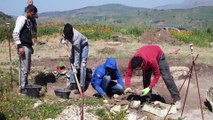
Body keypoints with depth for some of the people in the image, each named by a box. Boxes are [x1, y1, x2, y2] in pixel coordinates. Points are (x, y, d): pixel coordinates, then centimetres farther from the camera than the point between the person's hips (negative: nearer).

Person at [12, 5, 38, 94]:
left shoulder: (28, 21, 18)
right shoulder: (21, 19, -10)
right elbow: (15, 33, -19)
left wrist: (30, 47, 21)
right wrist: (19, 46, -22)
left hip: (28, 47, 9)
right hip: (23, 47, -9)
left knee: (27, 68, 14)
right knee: (24, 68, -6)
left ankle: (25, 85, 23)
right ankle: (22, 88, 0)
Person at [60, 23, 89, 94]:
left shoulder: (76, 37, -40)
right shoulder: (66, 32, -22)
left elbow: (77, 54, -36)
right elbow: (62, 38, 2)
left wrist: (75, 67, -34)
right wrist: (63, 41, -24)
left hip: (83, 46, -7)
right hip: (75, 45, 7)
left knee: (82, 66, -15)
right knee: (72, 62, 4)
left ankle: (81, 87, -14)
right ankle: (72, 83, 11)